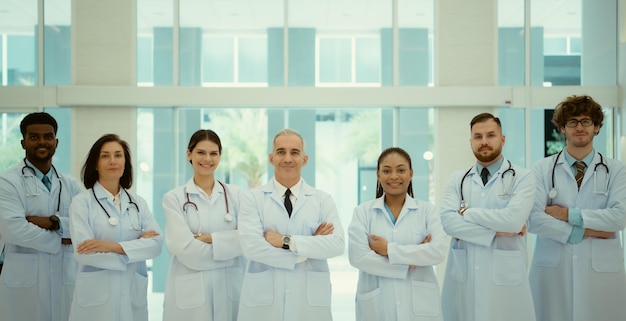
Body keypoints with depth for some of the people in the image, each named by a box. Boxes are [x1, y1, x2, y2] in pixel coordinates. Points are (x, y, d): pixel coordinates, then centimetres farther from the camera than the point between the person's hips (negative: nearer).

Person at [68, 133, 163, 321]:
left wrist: (114, 246, -18)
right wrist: (137, 245, -10)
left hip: (133, 295, 3)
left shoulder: (138, 203, 8)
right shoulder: (82, 202, -3)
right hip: (96, 295, -3)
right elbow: (84, 252, -13)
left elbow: (156, 243, -4)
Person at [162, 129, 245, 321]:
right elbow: (184, 248, -11)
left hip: (231, 287, 2)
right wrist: (228, 244, -7)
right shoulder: (174, 198, -2)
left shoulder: (235, 194, 5)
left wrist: (209, 238, -13)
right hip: (191, 290, -2)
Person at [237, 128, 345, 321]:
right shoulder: (252, 198, 0)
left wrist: (287, 241, -17)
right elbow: (251, 247, -14)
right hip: (263, 300, -1)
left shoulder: (323, 200, 4)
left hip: (311, 300, 1)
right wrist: (308, 249, -13)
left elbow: (337, 244, -10)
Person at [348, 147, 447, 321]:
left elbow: (439, 251, -11)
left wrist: (389, 249, -14)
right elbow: (358, 256, -11)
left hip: (420, 305, 0)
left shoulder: (427, 210, 3)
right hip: (377, 306, 0)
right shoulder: (363, 212, 2)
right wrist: (409, 263, -12)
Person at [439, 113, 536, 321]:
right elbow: (447, 221, -7)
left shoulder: (523, 177, 0)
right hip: (463, 277, 3)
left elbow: (513, 219, -17)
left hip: (505, 278, -2)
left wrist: (466, 212, -7)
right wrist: (496, 232, -12)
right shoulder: (457, 180, 8)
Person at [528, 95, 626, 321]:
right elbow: (534, 219, -8)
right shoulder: (543, 169, 3)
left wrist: (569, 215, -12)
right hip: (553, 269, 0)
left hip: (601, 270, 1)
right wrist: (585, 231, -10)